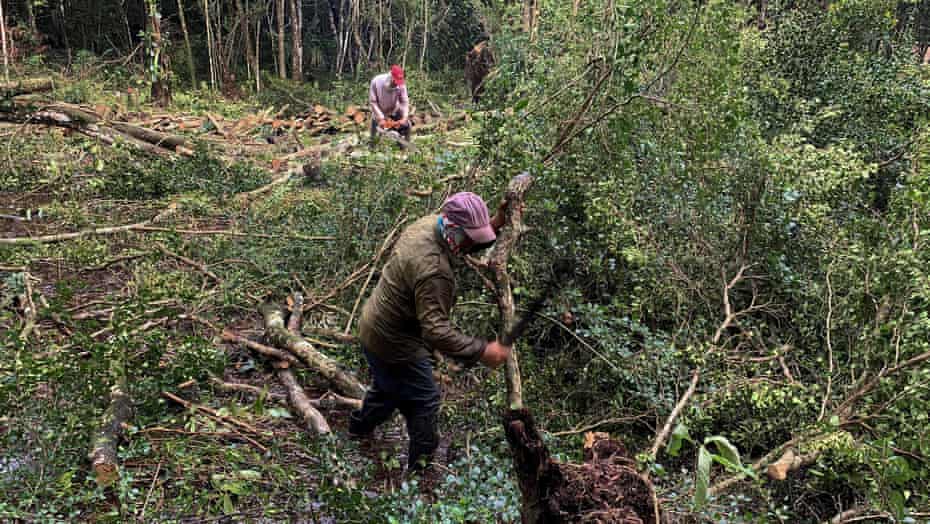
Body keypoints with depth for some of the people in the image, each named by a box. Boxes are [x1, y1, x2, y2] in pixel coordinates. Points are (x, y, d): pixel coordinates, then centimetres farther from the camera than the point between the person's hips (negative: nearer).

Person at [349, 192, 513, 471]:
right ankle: (422, 464, 27)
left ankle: (360, 427, 57)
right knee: (424, 401, 10)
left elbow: (462, 247, 10)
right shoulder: (433, 270, -37)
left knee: (388, 387, 33)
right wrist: (482, 351, -37)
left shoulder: (427, 223, -8)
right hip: (394, 344, -10)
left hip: (374, 328, 10)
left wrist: (495, 226, -5)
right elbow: (436, 331, -39)